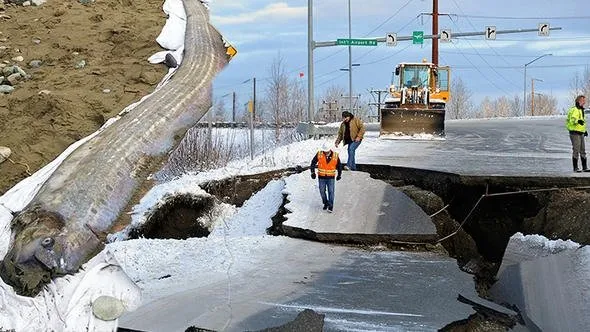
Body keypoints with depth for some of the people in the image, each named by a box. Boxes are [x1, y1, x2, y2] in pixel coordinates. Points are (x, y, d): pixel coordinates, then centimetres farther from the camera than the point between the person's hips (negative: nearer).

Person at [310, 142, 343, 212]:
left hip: (331, 177, -1)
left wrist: (339, 175, 14)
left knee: (331, 191, -4)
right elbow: (313, 163, 2)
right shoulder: (319, 154, -9)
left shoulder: (335, 156, -8)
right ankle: (325, 203, 28)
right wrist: (313, 172, -1)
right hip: (321, 177, 1)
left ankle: (330, 206, 3)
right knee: (322, 191, 7)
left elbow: (339, 165, 8)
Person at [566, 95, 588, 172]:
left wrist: (584, 130, 26)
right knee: (576, 151, -7)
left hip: (580, 133, 9)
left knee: (583, 151, 11)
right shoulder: (574, 110, -13)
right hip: (575, 133, -9)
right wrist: (578, 121, -49)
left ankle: (585, 167, 16)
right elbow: (572, 120, -29)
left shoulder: (581, 110, 18)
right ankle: (575, 168, -2)